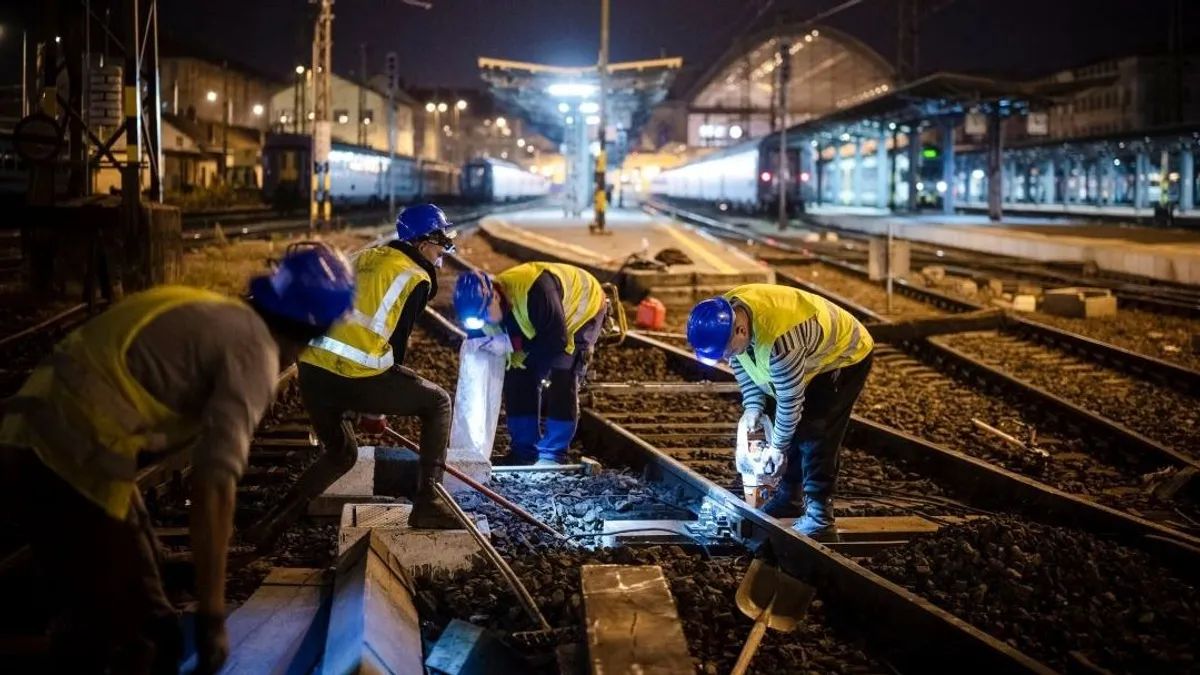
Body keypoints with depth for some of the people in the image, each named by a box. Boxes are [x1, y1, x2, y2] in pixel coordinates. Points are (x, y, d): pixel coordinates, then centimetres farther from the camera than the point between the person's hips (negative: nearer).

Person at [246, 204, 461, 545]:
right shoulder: (416, 279, 5)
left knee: (340, 453, 28)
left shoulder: (366, 258, 24)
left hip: (312, 369, 7)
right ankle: (427, 502, 9)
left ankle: (270, 525, 20)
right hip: (355, 376, -7)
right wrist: (376, 407, 17)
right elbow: (397, 343, 6)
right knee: (437, 403, 15)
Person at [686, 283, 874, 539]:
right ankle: (790, 498, 24)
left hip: (845, 355, -8)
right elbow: (741, 364, 2)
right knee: (791, 427, 9)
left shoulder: (778, 340, -43)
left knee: (813, 433, -15)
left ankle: (820, 515, -10)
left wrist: (777, 447, -16)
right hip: (813, 355, 8)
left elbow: (790, 401, -29)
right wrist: (753, 407, -5)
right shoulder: (726, 313, -18)